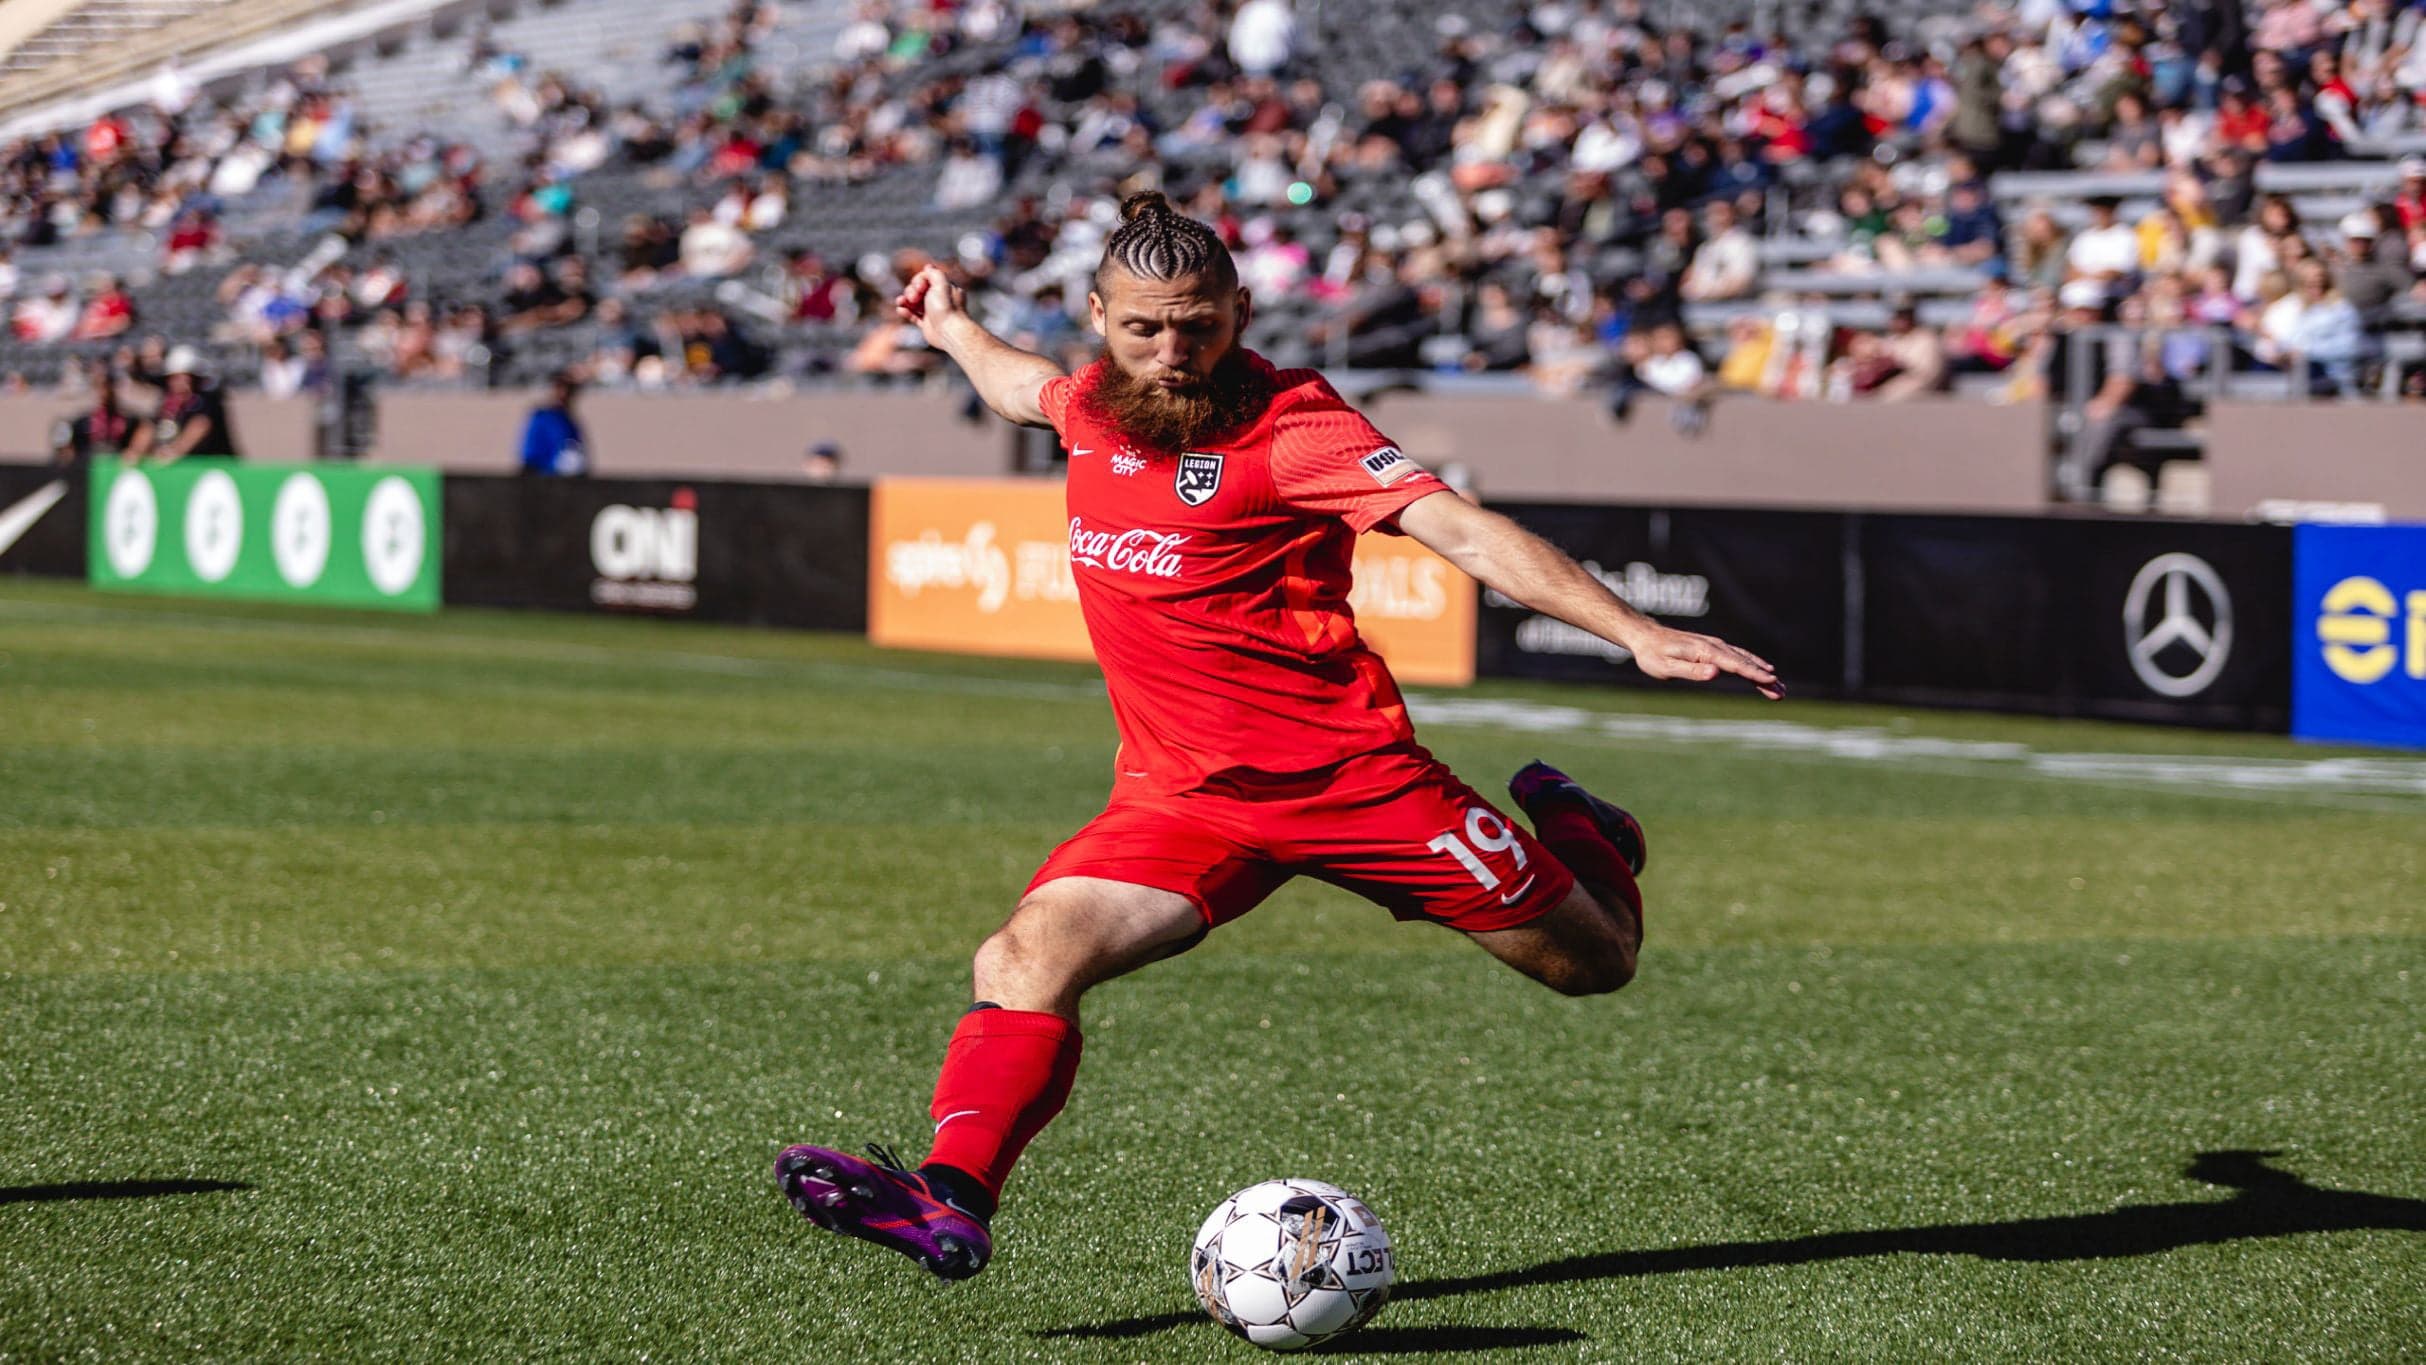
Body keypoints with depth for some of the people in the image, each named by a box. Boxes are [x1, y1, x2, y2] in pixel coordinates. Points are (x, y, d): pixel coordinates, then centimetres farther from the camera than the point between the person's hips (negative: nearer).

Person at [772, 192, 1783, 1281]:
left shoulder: (1286, 425, -16)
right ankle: (953, 1200, -31)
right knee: (1027, 956, -23)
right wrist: (953, 327, 50)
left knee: (1593, 963, 8)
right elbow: (1026, 390, 31)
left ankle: (1571, 830, 40)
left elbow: (1465, 533, -23)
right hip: (1179, 798, 4)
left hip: (1347, 771, -4)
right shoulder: (1093, 404, 4)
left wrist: (1636, 634, -33)